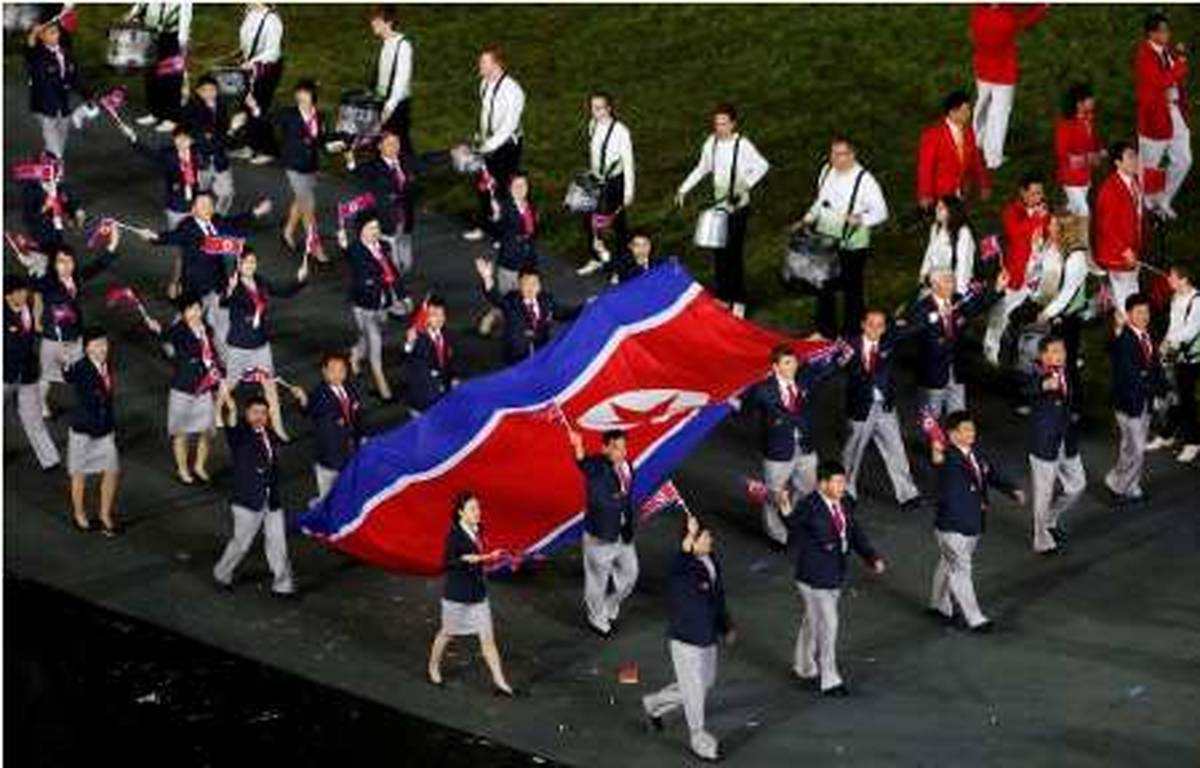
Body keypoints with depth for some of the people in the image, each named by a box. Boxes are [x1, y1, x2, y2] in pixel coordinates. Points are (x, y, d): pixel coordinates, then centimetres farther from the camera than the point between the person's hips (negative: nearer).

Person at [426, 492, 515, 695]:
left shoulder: (477, 531, 2)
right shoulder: (454, 535, -17)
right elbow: (448, 563, -19)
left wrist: (489, 557, 0)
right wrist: (466, 560, -34)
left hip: (478, 592, 5)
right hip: (456, 594, -5)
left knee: (487, 638, 2)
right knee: (447, 633, 16)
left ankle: (499, 681, 2)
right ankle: (433, 668, 40)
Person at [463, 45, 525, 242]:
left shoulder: (512, 91, -25)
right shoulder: (485, 84, -1)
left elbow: (509, 126, -26)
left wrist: (489, 146, -28)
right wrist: (482, 140, 11)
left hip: (507, 145, -7)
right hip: (489, 143, 7)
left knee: (504, 187, 1)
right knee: (484, 185, 16)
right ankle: (483, 226, 33)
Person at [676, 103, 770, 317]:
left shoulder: (742, 145, -17)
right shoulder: (711, 143, -1)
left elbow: (762, 166, -11)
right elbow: (702, 168, 11)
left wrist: (745, 186, -19)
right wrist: (684, 189, 4)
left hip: (738, 206, -5)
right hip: (718, 204, 5)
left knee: (734, 253, -3)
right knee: (719, 252, 9)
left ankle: (738, 301, 8)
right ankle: (722, 296, 21)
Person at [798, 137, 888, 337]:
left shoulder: (864, 180, -18)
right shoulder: (827, 171, 3)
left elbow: (880, 212, -16)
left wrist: (860, 219, -32)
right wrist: (810, 217, 4)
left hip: (852, 245, -6)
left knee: (852, 290, 8)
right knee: (824, 286, 17)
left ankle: (851, 334, 22)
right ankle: (826, 330, 33)